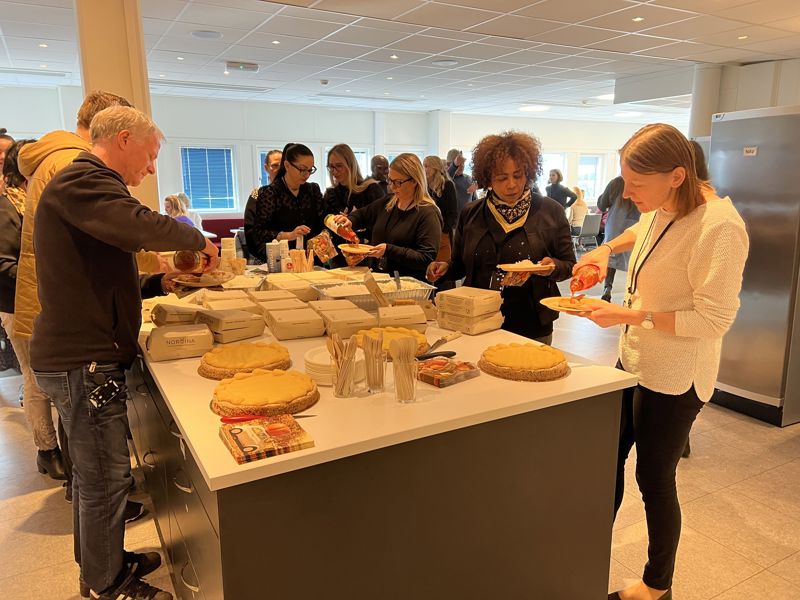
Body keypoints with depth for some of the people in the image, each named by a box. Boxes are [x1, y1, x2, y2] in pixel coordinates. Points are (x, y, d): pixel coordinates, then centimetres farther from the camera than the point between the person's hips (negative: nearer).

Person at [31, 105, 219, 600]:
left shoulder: (86, 184, 21)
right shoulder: (81, 182, -14)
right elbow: (141, 228, -34)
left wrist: (159, 283, 10)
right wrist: (198, 240, -15)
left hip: (86, 356, 11)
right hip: (83, 361, -11)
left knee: (96, 474, 21)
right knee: (106, 479, 3)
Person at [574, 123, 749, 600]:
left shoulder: (718, 227, -25)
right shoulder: (664, 207, 1)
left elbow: (715, 319, -24)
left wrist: (631, 315, -25)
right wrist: (607, 249, 7)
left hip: (673, 378, -8)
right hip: (635, 360, 8)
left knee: (654, 479, 8)